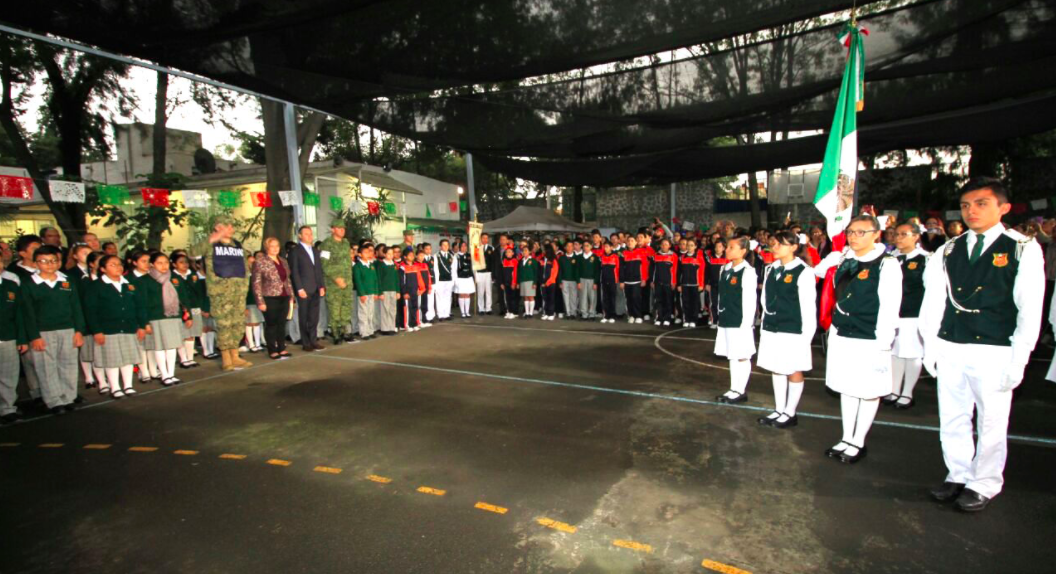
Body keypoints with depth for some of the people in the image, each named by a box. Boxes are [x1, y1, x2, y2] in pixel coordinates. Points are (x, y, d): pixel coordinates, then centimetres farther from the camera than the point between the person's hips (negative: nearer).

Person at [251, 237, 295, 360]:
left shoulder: (283, 261, 12)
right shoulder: (260, 262, -7)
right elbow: (256, 283, -9)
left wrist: (291, 296, 13)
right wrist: (260, 301, -14)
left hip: (284, 298, 6)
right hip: (270, 299, -5)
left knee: (282, 324, 10)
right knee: (271, 325, 2)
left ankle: (282, 349, 19)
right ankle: (273, 351, 11)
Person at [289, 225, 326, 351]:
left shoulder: (315, 251, 18)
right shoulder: (295, 251, -1)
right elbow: (294, 272, -6)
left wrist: (322, 286, 7)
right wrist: (299, 288, -13)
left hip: (315, 289, 5)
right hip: (304, 289, -5)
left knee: (314, 317, 6)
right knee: (304, 317, 2)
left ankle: (313, 341, 13)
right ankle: (306, 343, 7)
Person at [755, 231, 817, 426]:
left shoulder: (803, 272, -10)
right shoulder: (770, 269, 9)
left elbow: (808, 306, -11)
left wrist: (806, 335, -12)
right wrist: (765, 324, 13)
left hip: (793, 330, -6)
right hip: (771, 329, 7)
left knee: (793, 371, 6)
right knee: (776, 369, 14)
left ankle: (790, 413, 20)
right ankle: (779, 410, 27)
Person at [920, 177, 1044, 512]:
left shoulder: (1023, 249, -1)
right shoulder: (948, 252, 8)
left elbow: (1030, 309, -5)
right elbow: (933, 301, 7)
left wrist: (1018, 359, -9)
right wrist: (930, 346, 2)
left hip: (994, 352, -3)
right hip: (949, 349, 3)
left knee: (991, 423, 6)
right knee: (952, 420, 12)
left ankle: (984, 485, 23)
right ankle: (958, 476, 28)